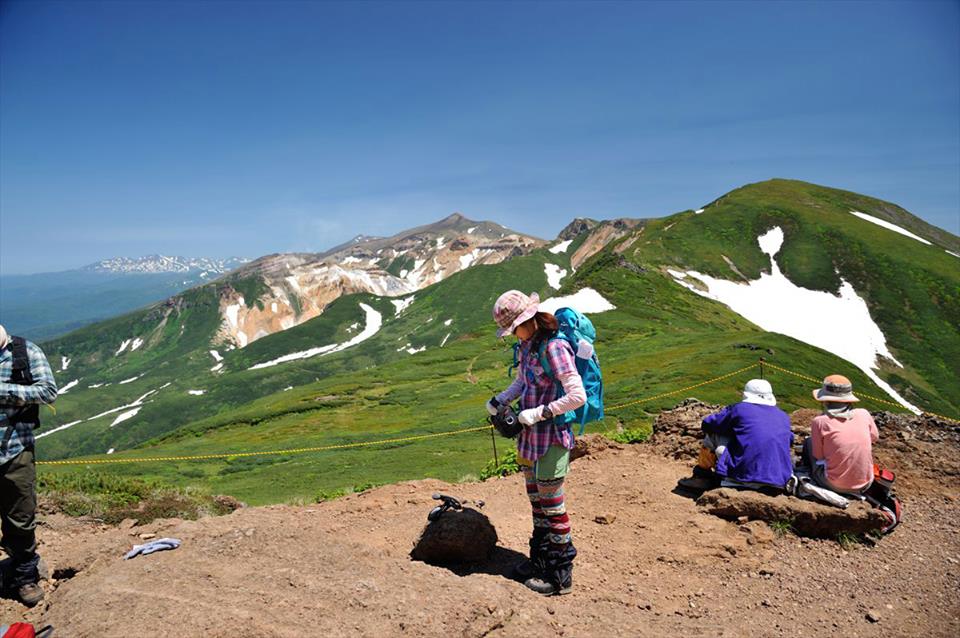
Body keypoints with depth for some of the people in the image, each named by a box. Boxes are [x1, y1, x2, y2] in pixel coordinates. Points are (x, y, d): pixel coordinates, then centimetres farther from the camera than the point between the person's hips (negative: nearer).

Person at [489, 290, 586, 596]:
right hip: (530, 435, 9)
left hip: (552, 437, -9)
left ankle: (561, 576, 19)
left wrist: (539, 413, -22)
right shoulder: (527, 345, 6)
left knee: (552, 504, 3)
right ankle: (541, 561, 37)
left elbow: (578, 396, -26)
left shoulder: (554, 347, -22)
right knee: (536, 501, 20)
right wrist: (499, 400, 5)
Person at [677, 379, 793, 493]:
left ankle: (702, 476, 22)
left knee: (712, 435, 12)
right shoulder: (783, 416, 14)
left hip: (748, 475, -5)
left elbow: (706, 424, 10)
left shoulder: (739, 409, 1)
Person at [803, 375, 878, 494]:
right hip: (865, 485, 4)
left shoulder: (820, 422, -14)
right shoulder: (864, 414, -4)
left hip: (835, 485, -3)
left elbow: (818, 456, -4)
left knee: (808, 442, 16)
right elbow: (874, 437, 16)